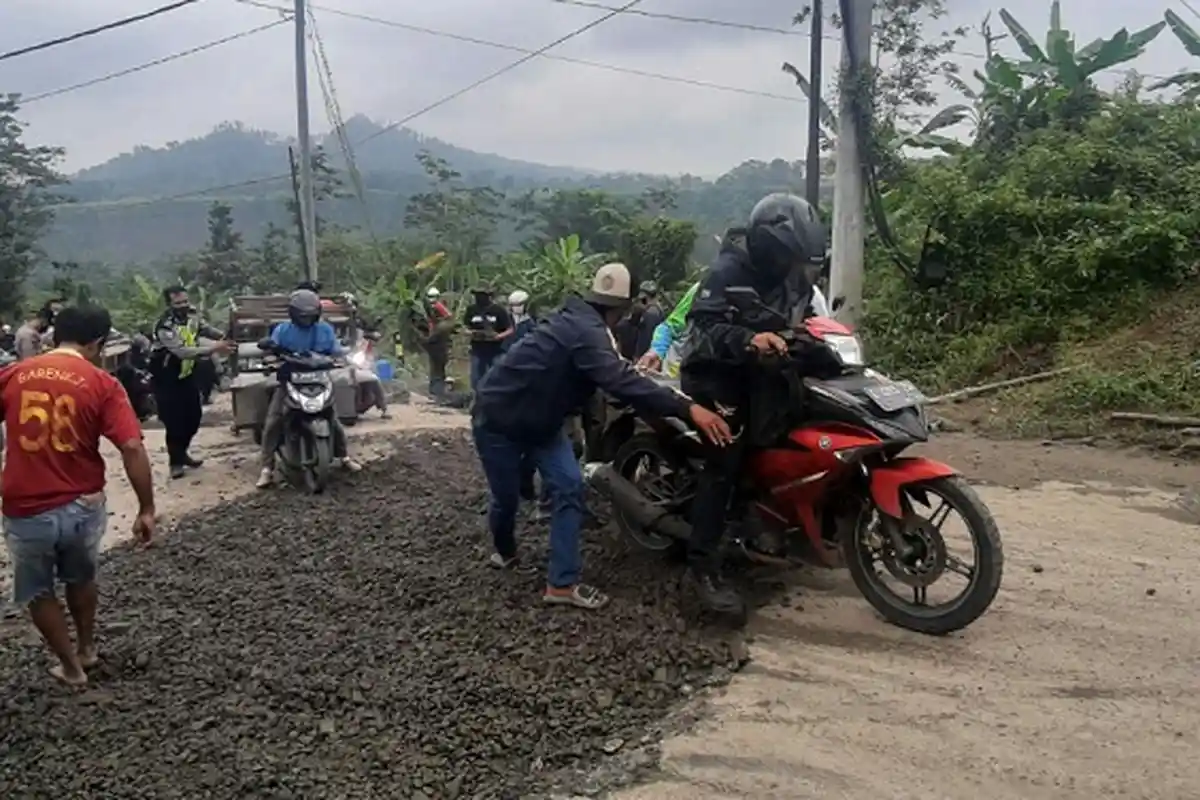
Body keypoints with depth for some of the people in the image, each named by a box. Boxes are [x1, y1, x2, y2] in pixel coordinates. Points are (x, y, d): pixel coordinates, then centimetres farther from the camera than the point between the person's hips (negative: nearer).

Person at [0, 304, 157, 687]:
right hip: (83, 505, 0)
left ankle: (71, 667, 32)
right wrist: (147, 508, -9)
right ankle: (87, 650, 45)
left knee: (38, 592, 23)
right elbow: (133, 448, -16)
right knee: (81, 578, 29)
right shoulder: (102, 384, -8)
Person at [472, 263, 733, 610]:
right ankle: (504, 551, 39)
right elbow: (621, 382, -43)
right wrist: (688, 408, -48)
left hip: (537, 419, 9)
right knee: (507, 497, 6)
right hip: (499, 417, -9)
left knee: (569, 488, -3)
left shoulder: (580, 321, 2)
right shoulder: (585, 331, -29)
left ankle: (562, 583, -2)